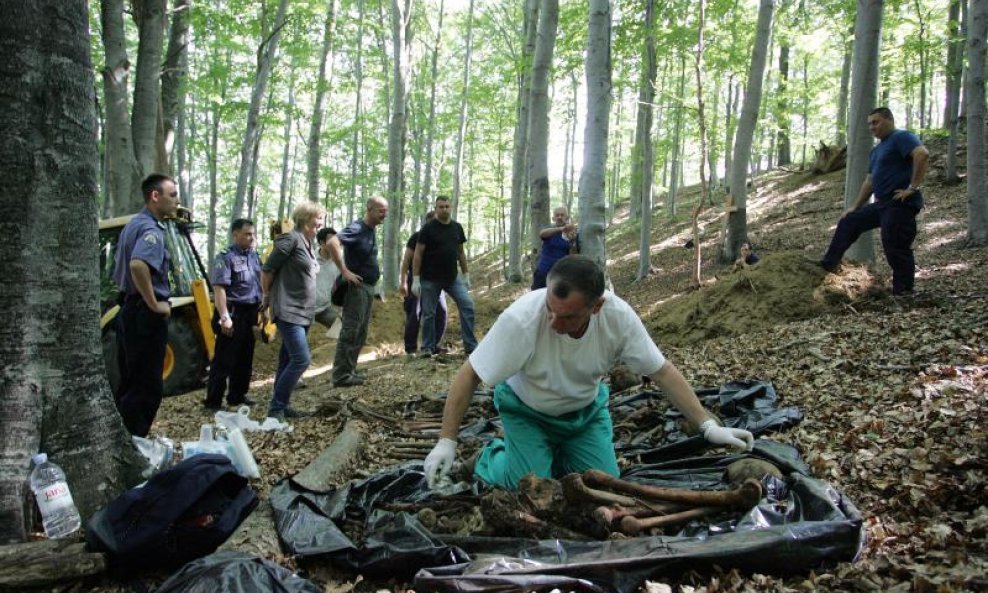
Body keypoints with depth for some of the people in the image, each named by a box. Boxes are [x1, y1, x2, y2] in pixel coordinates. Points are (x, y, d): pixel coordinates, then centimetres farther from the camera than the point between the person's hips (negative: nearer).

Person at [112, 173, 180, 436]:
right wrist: (154, 304, -24)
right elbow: (138, 265, -35)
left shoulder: (133, 224, 15)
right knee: (147, 386, -4)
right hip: (146, 315, -10)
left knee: (129, 383, 16)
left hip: (128, 310, 10)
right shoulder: (151, 229, -17)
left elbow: (123, 267, 26)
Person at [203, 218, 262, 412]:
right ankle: (212, 402, 1)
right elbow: (219, 288, -19)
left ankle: (237, 395, 27)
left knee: (245, 358, 15)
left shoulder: (254, 256, 13)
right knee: (224, 359, -5)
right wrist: (224, 317, -26)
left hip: (250, 313, 8)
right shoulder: (226, 257, -11)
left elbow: (261, 283, 22)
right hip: (233, 313, -8)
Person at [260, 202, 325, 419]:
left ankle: (281, 405, 20)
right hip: (288, 311, -9)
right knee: (301, 359, -14)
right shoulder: (291, 239, -12)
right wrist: (266, 299, 0)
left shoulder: (310, 243, 14)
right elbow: (267, 270, -9)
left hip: (304, 312, 9)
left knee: (288, 360, 12)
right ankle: (276, 407, -4)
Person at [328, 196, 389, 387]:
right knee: (350, 330, -8)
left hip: (368, 286, 9)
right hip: (357, 285, -9)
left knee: (361, 332, 13)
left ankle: (349, 370, 20)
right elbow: (332, 243, -30)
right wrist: (345, 271, -26)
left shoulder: (371, 230, 13)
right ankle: (341, 375, -4)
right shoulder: (356, 228, -15)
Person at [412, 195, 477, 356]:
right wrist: (415, 279, -13)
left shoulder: (457, 227, 6)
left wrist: (466, 275, 11)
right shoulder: (428, 228, -7)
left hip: (453, 278, 4)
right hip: (430, 279, -4)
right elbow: (418, 254, -8)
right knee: (429, 313, 4)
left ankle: (470, 345, 0)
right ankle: (428, 348, 18)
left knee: (467, 305, -6)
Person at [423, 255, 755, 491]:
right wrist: (446, 442, -30)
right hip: (527, 411, -3)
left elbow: (662, 371, -16)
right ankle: (493, 455, 18)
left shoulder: (619, 317, -27)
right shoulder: (521, 319, -36)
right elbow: (469, 376, -27)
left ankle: (557, 455, 26)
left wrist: (708, 426, -19)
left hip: (587, 409, 3)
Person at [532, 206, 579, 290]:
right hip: (543, 272, 0)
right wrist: (561, 228, -43)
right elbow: (542, 233, -28)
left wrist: (573, 241, -26)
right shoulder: (550, 230, -1)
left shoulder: (572, 233, 1)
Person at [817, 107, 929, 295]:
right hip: (882, 204, 10)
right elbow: (870, 181, 25)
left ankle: (903, 294, 0)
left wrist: (913, 187, -25)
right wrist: (855, 207, 23)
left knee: (896, 249, -9)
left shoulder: (902, 137, -8)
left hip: (900, 204, -10)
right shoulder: (876, 150, 21)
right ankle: (827, 265, 18)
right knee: (848, 222, 14)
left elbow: (922, 154, -26)